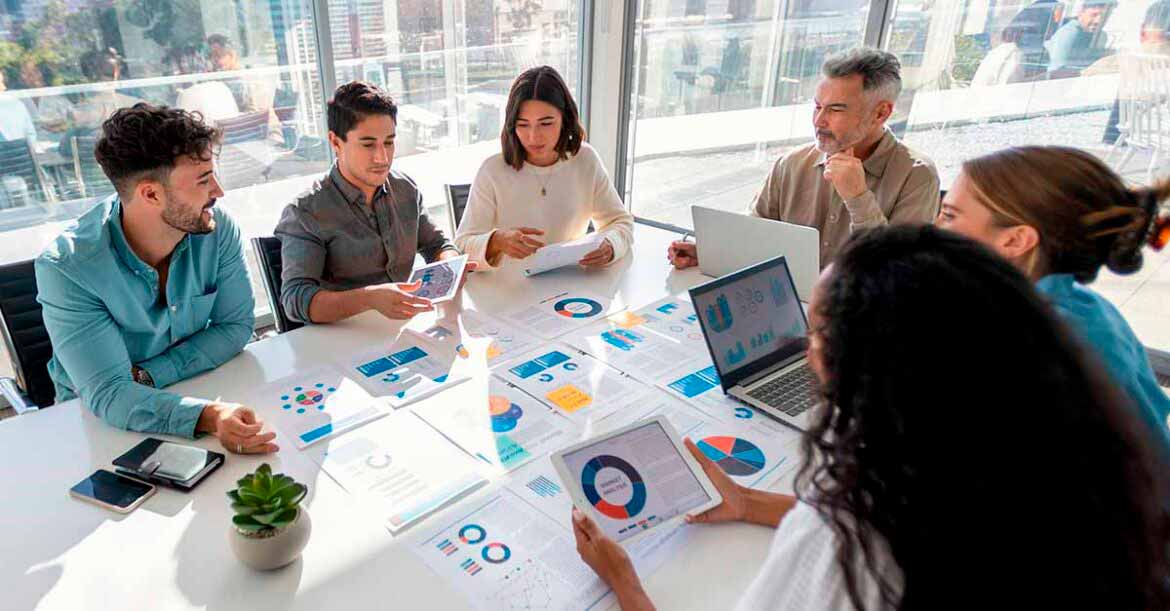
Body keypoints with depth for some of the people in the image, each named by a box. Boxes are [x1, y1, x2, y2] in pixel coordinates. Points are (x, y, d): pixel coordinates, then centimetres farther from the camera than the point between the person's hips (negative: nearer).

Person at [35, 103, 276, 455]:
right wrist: (208, 417, -44)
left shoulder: (217, 228, -13)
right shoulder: (66, 268, -23)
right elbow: (107, 393, -26)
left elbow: (235, 325, -6)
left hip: (197, 389, 4)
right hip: (99, 417, -3)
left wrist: (147, 376, -19)